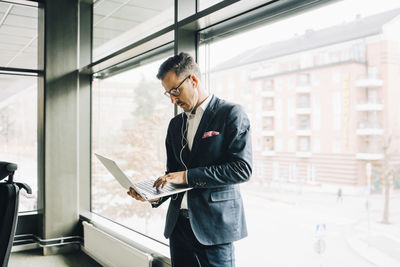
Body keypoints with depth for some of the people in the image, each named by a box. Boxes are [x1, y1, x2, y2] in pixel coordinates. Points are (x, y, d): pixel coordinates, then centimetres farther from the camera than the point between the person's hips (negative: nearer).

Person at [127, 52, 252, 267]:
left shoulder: (231, 113, -6)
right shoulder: (175, 124, 14)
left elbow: (242, 169, -15)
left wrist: (188, 176, -18)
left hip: (214, 225, -6)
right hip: (178, 223, 6)